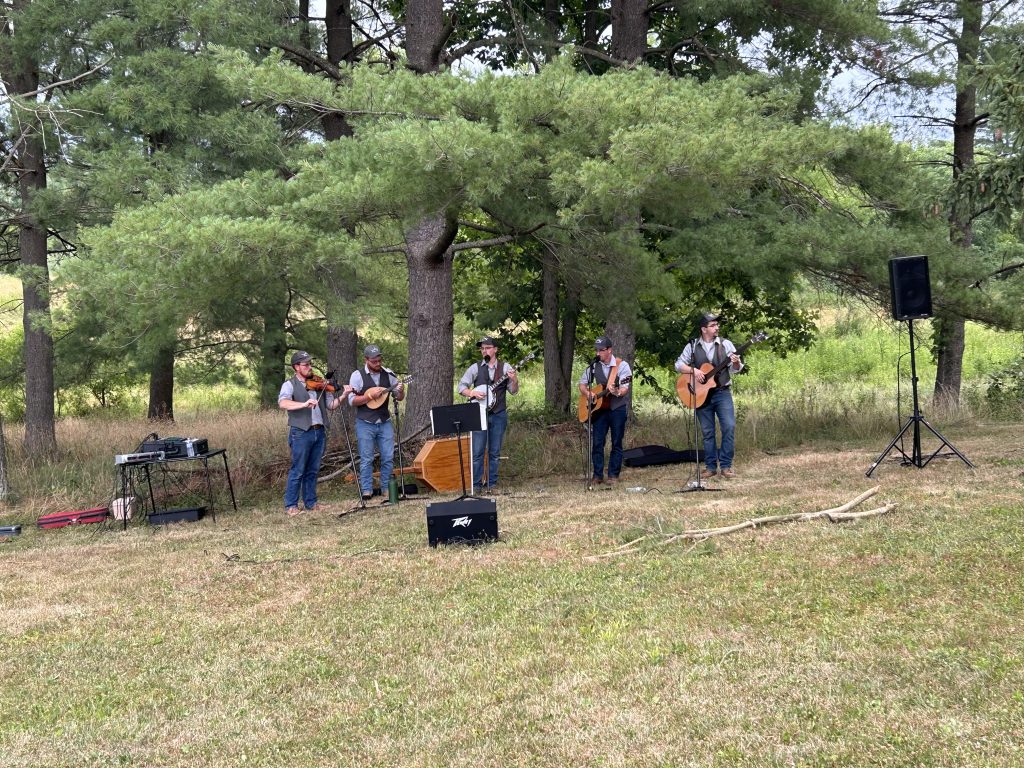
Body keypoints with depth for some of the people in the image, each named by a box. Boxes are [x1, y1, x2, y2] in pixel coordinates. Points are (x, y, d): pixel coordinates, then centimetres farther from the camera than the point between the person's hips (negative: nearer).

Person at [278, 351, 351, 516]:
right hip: (301, 433, -5)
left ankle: (310, 503, 20)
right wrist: (304, 404, -33)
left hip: (319, 432, 5)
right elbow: (283, 403, -21)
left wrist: (343, 396, -6)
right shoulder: (290, 385, -2)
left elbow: (331, 405, 12)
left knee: (313, 470, 12)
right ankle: (291, 505, 4)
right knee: (297, 470, -2)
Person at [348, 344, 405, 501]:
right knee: (366, 459, 1)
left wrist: (400, 391, -12)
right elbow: (352, 400, -8)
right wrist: (369, 396, -22)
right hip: (365, 423, -3)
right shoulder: (358, 375, -5)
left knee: (388, 457, 3)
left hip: (384, 422, 3)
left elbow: (399, 398, 10)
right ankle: (367, 491, 8)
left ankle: (386, 488, 15)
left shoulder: (388, 374, 5)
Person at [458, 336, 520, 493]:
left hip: (498, 415, 0)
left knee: (495, 452, 6)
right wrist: (473, 393, -13)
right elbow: (461, 387, 5)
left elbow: (513, 391, 3)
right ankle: (476, 484, 2)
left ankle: (492, 482, 14)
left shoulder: (505, 367, 4)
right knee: (477, 451, -4)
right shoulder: (475, 368, 5)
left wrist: (514, 380, -17)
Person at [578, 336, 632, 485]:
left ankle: (613, 475, 9)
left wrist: (618, 392, -36)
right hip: (599, 408, 3)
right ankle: (598, 475, 4)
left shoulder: (621, 365, -7)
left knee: (616, 443, 2)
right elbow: (582, 384, 11)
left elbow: (625, 388, -13)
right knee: (597, 442, -2)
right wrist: (587, 393, -10)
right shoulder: (593, 366, 5)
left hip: (617, 407, -3)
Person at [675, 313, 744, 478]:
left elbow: (736, 370, 3)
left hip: (722, 392, 0)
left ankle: (726, 465, -4)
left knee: (729, 426, -12)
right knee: (707, 432, 5)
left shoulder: (726, 344, 3)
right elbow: (679, 365, 3)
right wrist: (694, 370, -13)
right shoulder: (692, 346, 4)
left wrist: (736, 363, -20)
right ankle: (711, 466, 12)